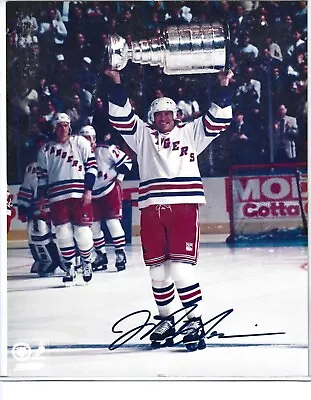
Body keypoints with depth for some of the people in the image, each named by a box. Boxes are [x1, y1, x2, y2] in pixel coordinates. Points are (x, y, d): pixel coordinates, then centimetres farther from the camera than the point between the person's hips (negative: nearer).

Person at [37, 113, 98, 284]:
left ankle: (87, 263, 19)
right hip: (57, 197, 2)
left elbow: (91, 166, 2)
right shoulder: (46, 149, 12)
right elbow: (42, 175, 15)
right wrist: (41, 198, 8)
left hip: (80, 195, -2)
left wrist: (88, 191, -6)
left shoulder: (80, 142, 5)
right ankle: (70, 268, 13)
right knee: (63, 233, 0)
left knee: (82, 231, -4)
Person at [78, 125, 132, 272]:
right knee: (93, 225, 4)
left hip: (111, 190, -6)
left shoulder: (106, 149, -14)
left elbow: (126, 161, -11)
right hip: (93, 195, 6)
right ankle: (101, 255, 17)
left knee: (112, 221, -12)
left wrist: (118, 177, -11)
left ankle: (120, 254, -3)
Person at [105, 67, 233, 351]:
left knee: (181, 268, -11)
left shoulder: (190, 133, 14)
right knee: (157, 271, 9)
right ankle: (166, 320, 25)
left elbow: (218, 119, 8)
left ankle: (195, 321, -1)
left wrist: (223, 88, -1)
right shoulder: (142, 135, 16)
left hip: (183, 208, -3)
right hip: (151, 210, 3)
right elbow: (121, 117, 8)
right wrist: (117, 85, -1)